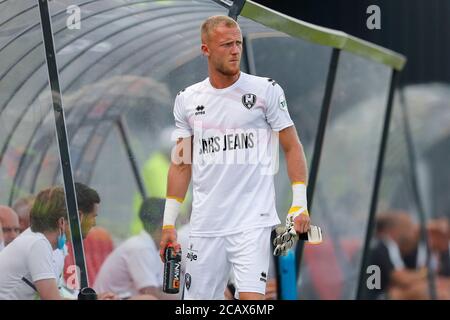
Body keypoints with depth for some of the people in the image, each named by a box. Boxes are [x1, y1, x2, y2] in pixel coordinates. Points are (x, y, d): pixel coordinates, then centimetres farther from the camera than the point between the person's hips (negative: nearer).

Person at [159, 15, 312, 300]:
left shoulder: (266, 90, 1)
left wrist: (300, 204, -7)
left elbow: (292, 147, 3)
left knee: (251, 298, -17)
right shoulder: (187, 100, 9)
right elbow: (181, 165, 15)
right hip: (205, 226, 3)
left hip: (253, 222, -3)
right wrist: (169, 224, 12)